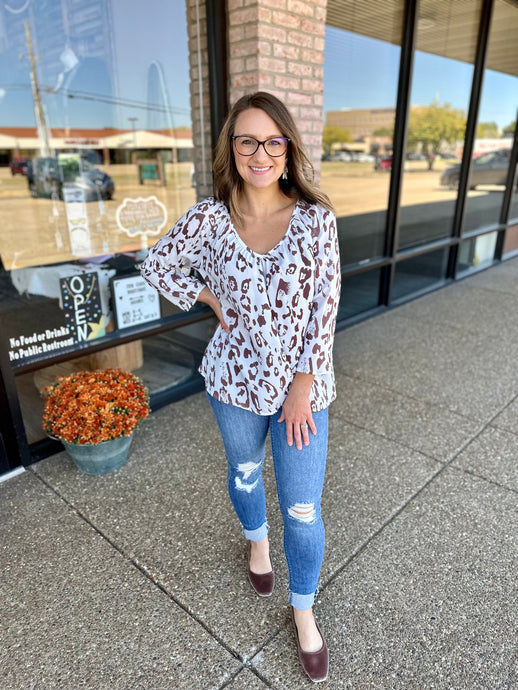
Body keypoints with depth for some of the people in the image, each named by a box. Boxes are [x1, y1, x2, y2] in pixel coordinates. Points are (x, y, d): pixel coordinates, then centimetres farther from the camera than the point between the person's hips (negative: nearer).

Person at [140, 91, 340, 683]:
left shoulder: (315, 218, -11)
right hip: (235, 379, 2)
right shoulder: (209, 217, -8)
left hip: (300, 382, -1)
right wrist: (210, 299, -4)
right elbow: (157, 266, 6)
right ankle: (256, 540, 59)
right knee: (244, 474, 25)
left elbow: (325, 306, -11)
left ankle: (303, 610, 36)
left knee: (302, 509, 7)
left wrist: (303, 385, -12)